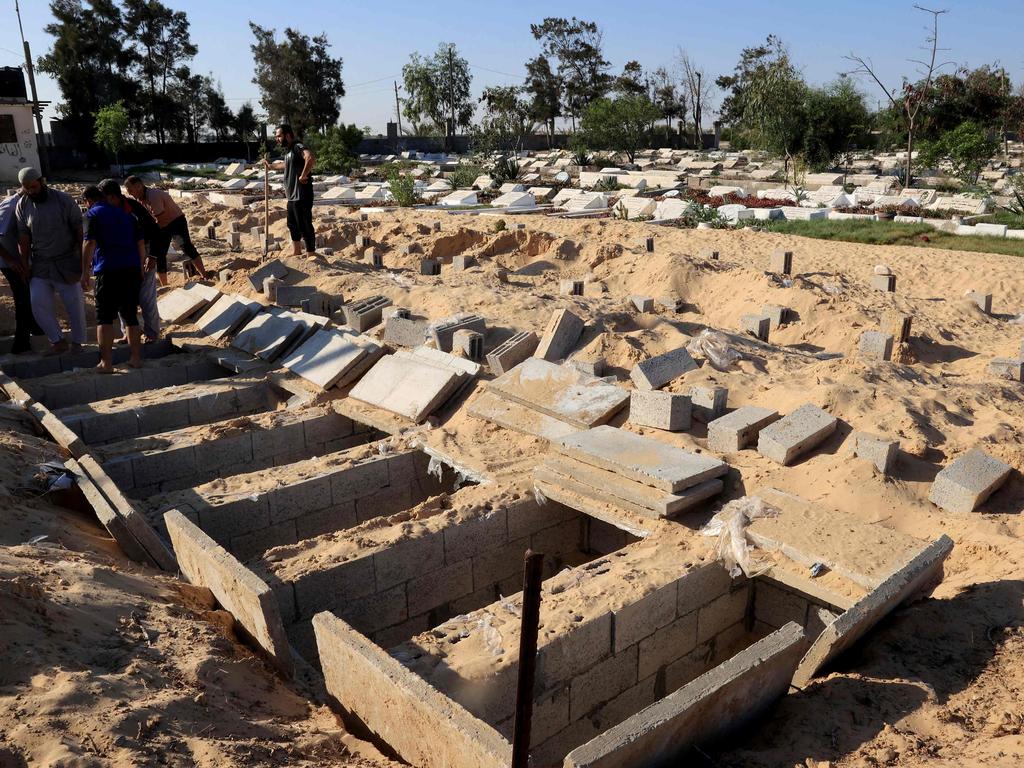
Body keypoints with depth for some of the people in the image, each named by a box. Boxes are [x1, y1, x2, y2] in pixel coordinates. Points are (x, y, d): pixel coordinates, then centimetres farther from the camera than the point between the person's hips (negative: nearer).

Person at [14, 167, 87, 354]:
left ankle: (78, 342, 16)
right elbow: (23, 236, 2)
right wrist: (24, 264, -1)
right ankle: (58, 340, 10)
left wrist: (82, 259, -10)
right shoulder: (22, 205, 1)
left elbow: (79, 230, -6)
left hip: (67, 262, -3)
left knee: (75, 302, 1)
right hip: (39, 265, 3)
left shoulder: (64, 200, -8)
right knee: (38, 303, -4)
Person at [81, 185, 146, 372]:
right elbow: (141, 242, 16)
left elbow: (90, 244, -8)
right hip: (132, 269, 5)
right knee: (130, 315, 13)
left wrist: (85, 271, -6)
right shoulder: (125, 214, 19)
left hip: (109, 270, -5)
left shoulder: (93, 214, 2)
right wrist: (141, 267, 23)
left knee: (104, 317, -1)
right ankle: (136, 358, 14)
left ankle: (106, 362, -5)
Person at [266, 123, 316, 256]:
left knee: (305, 226, -6)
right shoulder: (289, 150, 17)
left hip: (302, 196, -11)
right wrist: (271, 165, 49)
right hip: (292, 196, 11)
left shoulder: (298, 147, -14)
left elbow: (311, 158, -36)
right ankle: (296, 252, 32)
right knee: (293, 225, 19)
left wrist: (303, 176, -30)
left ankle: (311, 254, 1)